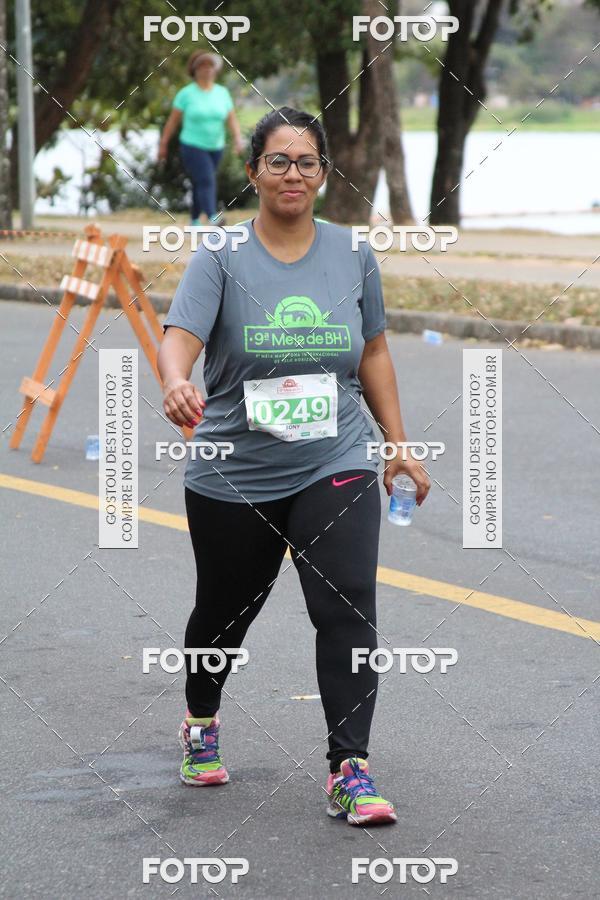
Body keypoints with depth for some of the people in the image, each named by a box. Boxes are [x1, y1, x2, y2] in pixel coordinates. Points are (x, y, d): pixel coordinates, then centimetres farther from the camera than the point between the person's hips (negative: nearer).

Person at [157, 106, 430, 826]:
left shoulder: (353, 255, 3)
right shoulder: (221, 258, -7)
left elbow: (373, 352, 14)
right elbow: (180, 336, -22)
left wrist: (398, 444, 10)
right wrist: (176, 384, -44)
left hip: (336, 469, 1)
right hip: (233, 477, -1)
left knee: (347, 609, -14)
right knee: (224, 610, 17)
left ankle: (349, 771, -12)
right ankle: (201, 722, 45)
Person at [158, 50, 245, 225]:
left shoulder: (222, 92, 5)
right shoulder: (186, 94, -6)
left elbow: (232, 119, 0)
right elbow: (173, 120, -1)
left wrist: (238, 139, -17)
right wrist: (163, 144, 1)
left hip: (215, 148, 5)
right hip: (192, 147, -5)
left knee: (200, 185, 14)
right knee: (206, 182, -22)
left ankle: (195, 221, 28)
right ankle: (212, 218, -37)